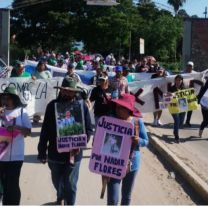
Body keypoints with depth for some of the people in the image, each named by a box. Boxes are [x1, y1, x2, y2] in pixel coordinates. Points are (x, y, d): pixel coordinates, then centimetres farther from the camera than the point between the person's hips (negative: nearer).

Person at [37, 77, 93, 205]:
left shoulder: (82, 106, -7)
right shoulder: (52, 105, -4)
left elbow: (89, 129, -4)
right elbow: (45, 130, 0)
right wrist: (42, 151, 0)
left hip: (73, 153, -3)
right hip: (55, 153, 3)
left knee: (70, 185, 3)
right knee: (57, 181, 22)